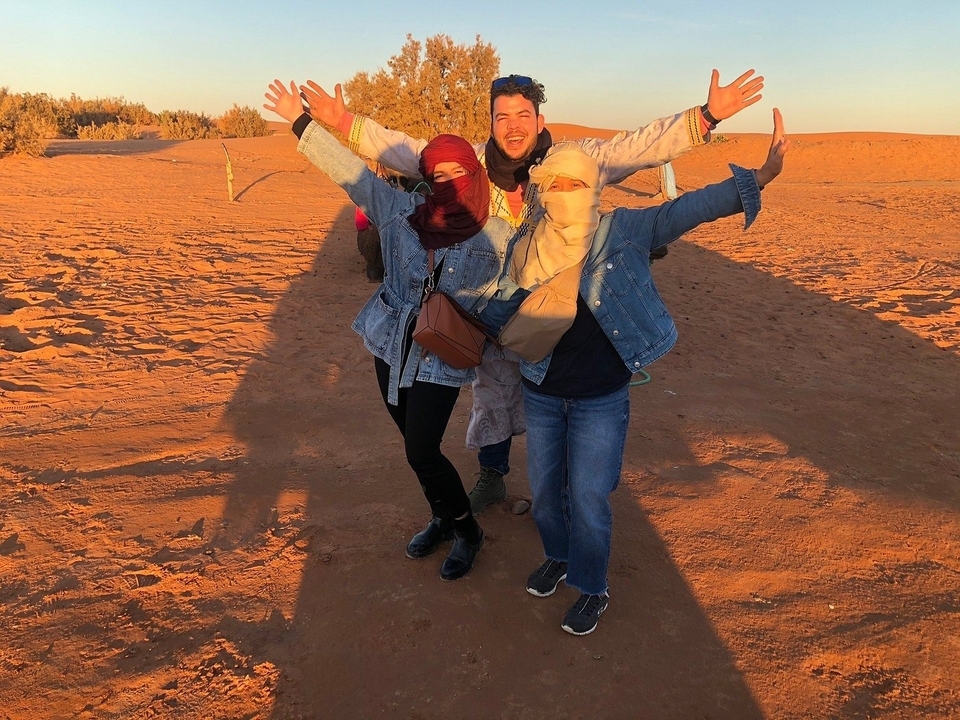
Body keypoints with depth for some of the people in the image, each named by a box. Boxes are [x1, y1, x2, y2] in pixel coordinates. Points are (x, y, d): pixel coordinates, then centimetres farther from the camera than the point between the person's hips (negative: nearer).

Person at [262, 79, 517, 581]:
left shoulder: (497, 238, -10)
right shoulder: (403, 211, -3)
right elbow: (350, 170, -2)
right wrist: (300, 121, -2)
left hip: (442, 359, -4)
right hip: (391, 347, 4)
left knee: (421, 452, -6)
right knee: (416, 444, 15)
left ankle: (467, 532, 18)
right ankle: (442, 518, 38)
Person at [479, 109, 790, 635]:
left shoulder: (624, 232, -9)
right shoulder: (527, 250, -1)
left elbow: (687, 210, -20)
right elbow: (494, 319, 3)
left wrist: (758, 178, -30)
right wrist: (525, 289, -17)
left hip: (601, 398, -3)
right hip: (541, 394, 4)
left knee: (588, 497, 3)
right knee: (545, 489, 17)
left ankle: (592, 588, 28)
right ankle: (558, 556, 46)